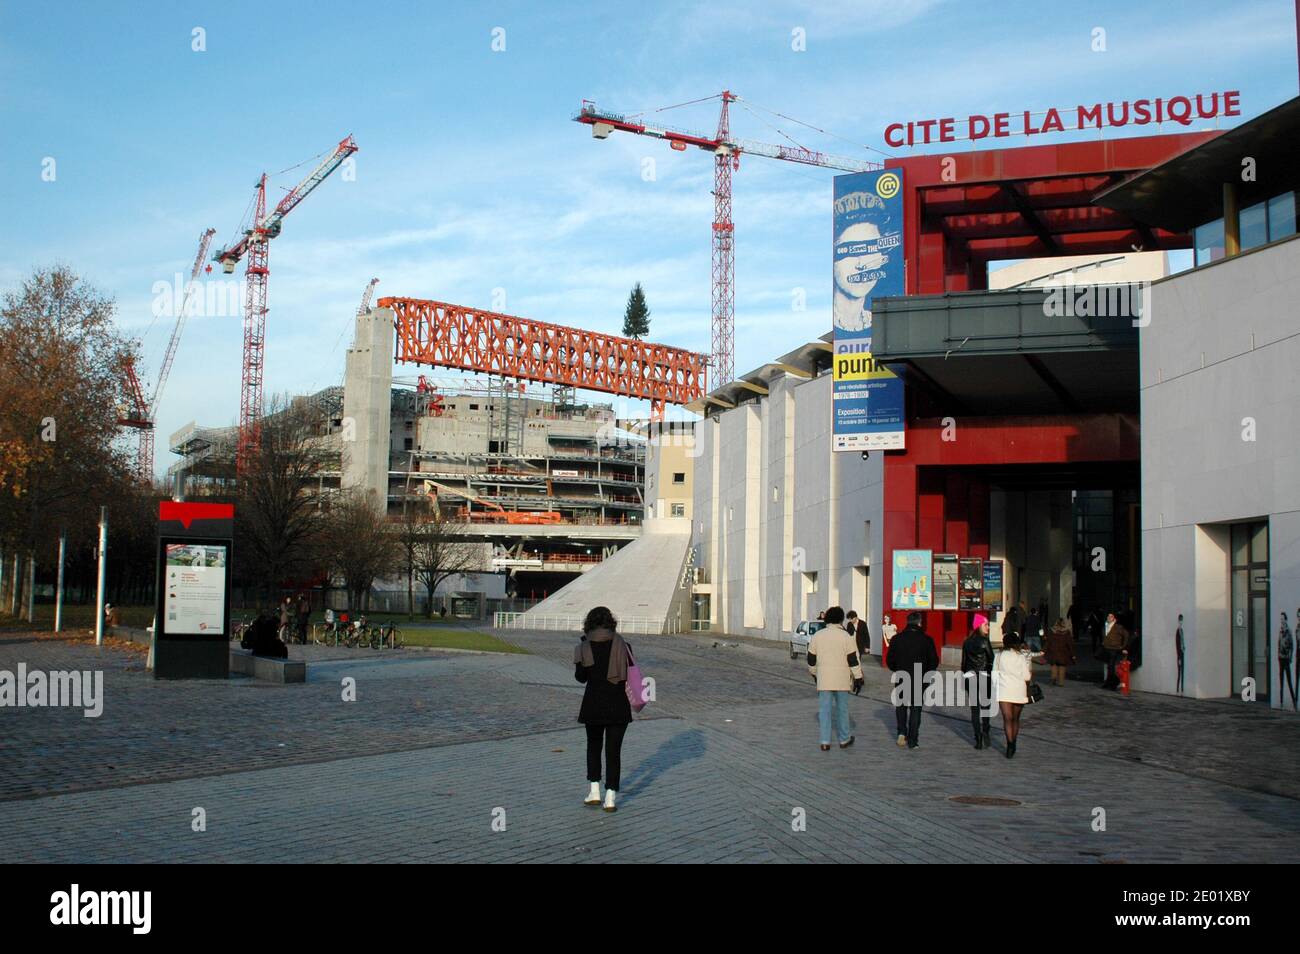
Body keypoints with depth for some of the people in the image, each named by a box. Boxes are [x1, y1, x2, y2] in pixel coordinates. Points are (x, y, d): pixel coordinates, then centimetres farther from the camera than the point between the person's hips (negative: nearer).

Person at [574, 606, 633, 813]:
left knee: (593, 745, 20)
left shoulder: (585, 648, -6)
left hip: (593, 702, 0)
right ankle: (610, 797, 0)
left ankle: (594, 791, 13)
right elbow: (630, 674, 0)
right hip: (618, 704, 0)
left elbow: (580, 677, 1)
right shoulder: (621, 645, -5)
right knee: (613, 749, 5)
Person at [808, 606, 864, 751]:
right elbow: (853, 660, -9)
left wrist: (814, 673, 25)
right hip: (841, 679, -2)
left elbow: (811, 659, 10)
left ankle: (825, 742, 0)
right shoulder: (845, 636, -8)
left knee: (824, 710, 4)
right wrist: (858, 678, -3)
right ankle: (844, 739, 21)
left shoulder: (817, 636, 2)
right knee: (842, 709, 11)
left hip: (823, 679, 2)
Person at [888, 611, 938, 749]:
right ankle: (912, 740, 8)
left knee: (901, 706, 19)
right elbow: (934, 661, -4)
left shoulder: (897, 639, -4)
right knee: (915, 708, 8)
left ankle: (902, 732, 2)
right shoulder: (926, 640, -7)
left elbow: (890, 660, -1)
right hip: (919, 681, -1)